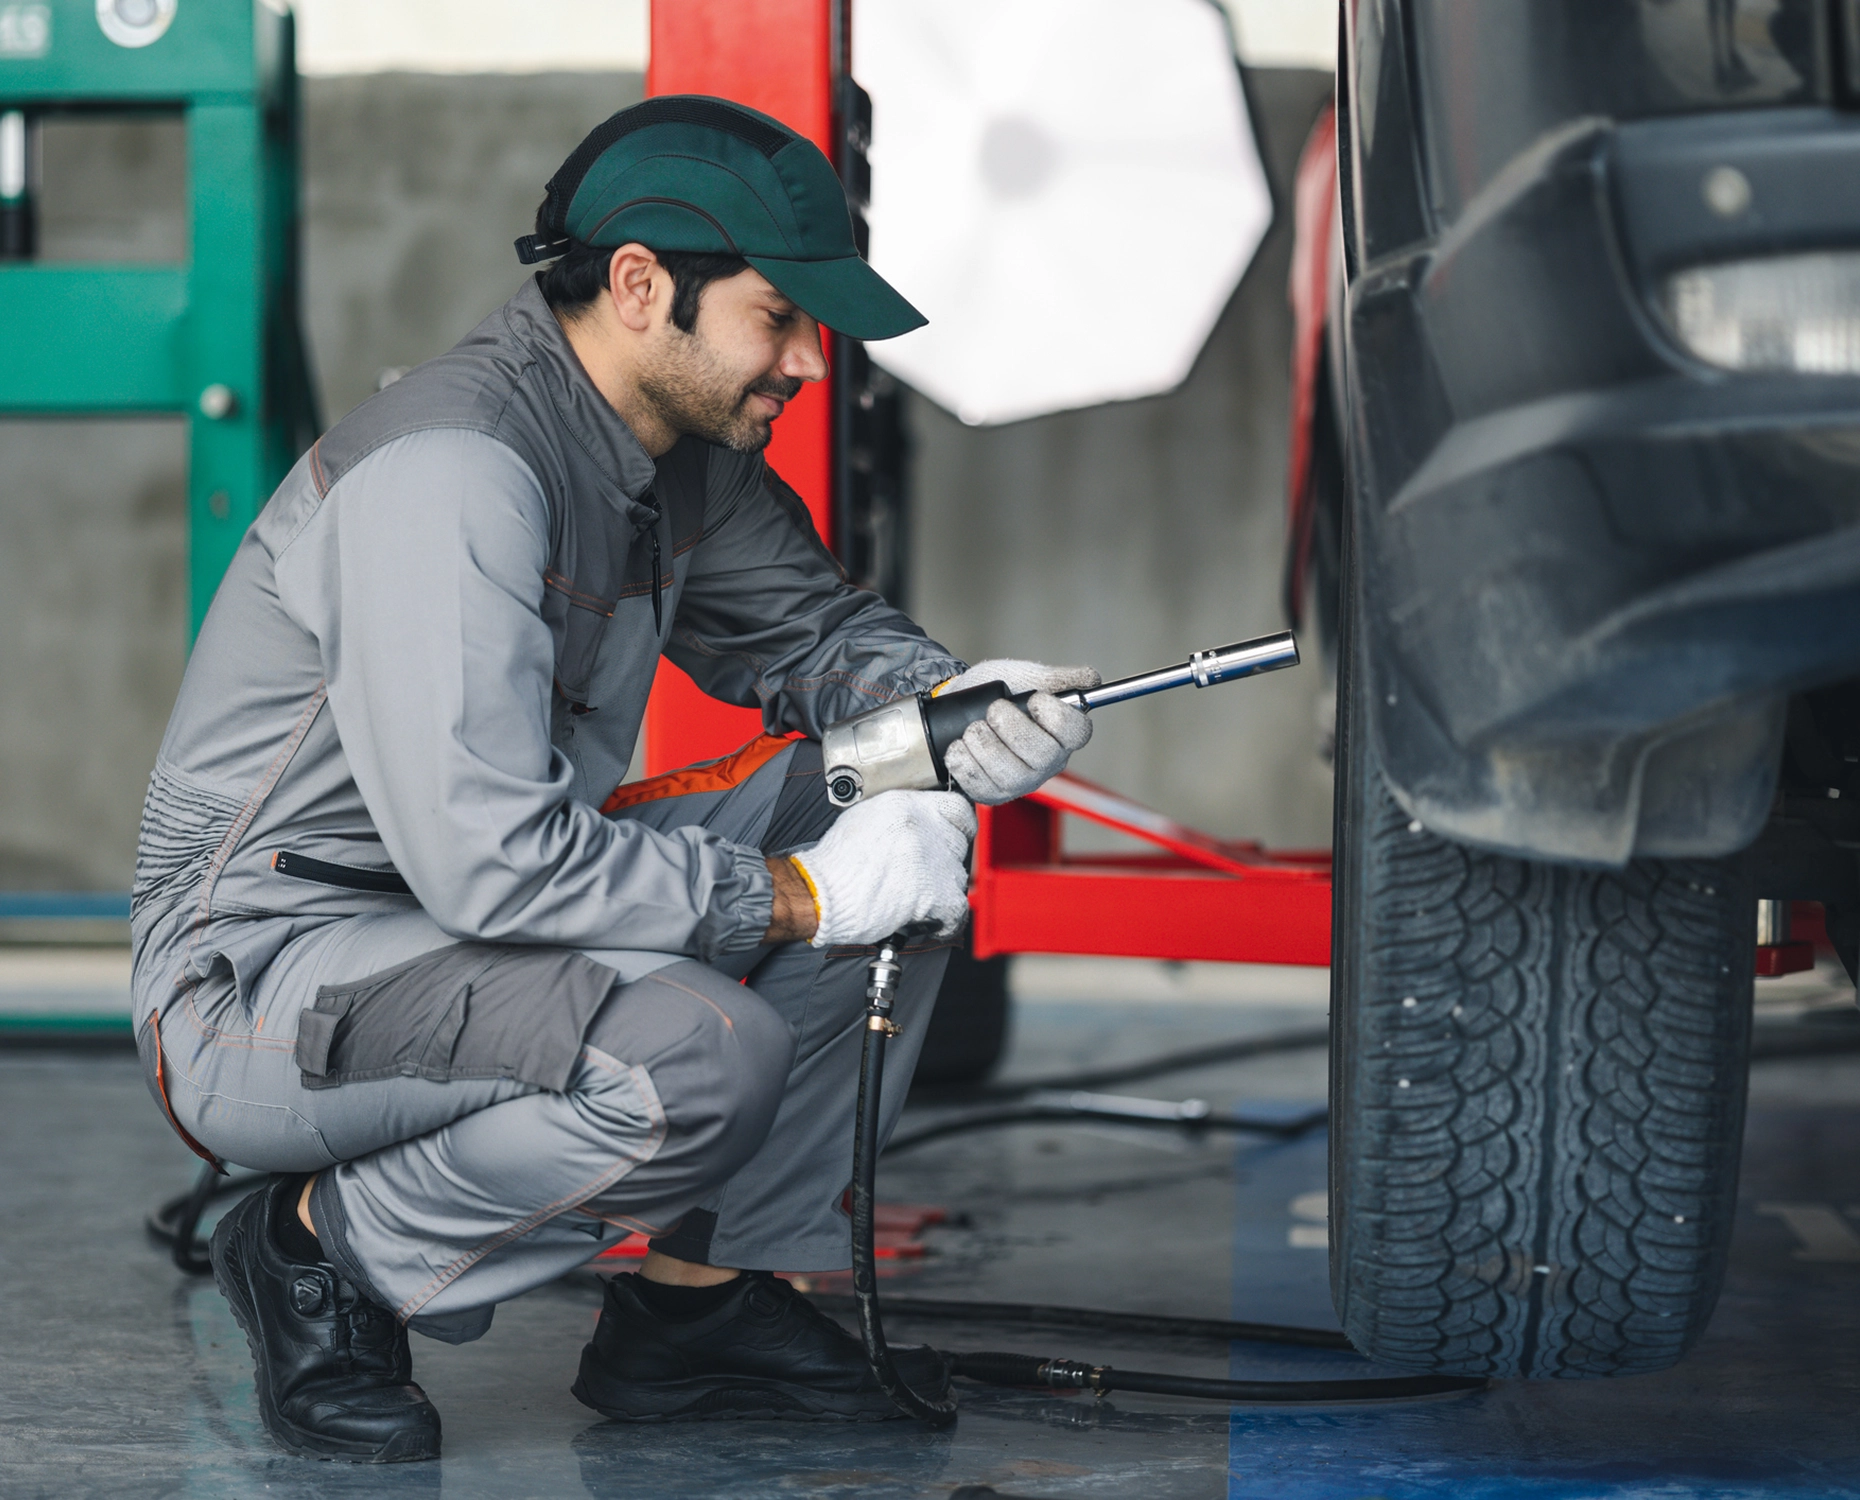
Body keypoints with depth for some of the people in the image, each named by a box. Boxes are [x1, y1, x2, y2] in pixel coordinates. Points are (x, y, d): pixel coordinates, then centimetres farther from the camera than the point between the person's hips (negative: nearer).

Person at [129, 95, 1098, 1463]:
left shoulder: (686, 448, 3)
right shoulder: (453, 468, -26)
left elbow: (805, 623, 19)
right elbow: (486, 860, -33)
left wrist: (952, 705, -4)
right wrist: (801, 894, -25)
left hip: (478, 902, 10)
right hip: (264, 970, -10)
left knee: (904, 820, 3)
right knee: (706, 1052, -33)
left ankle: (698, 1295, 6)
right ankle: (330, 1250, -7)